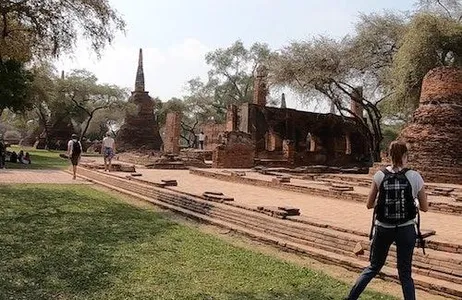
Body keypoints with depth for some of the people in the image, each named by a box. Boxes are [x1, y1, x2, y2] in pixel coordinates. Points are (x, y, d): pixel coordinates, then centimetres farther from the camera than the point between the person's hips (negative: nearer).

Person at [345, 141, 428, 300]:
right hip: (406, 229, -1)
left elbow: (369, 204, 1)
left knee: (373, 267, 18)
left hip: (383, 228, 1)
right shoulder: (415, 177, -7)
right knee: (405, 273, 12)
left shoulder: (380, 175, -6)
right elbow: (424, 208, 0)